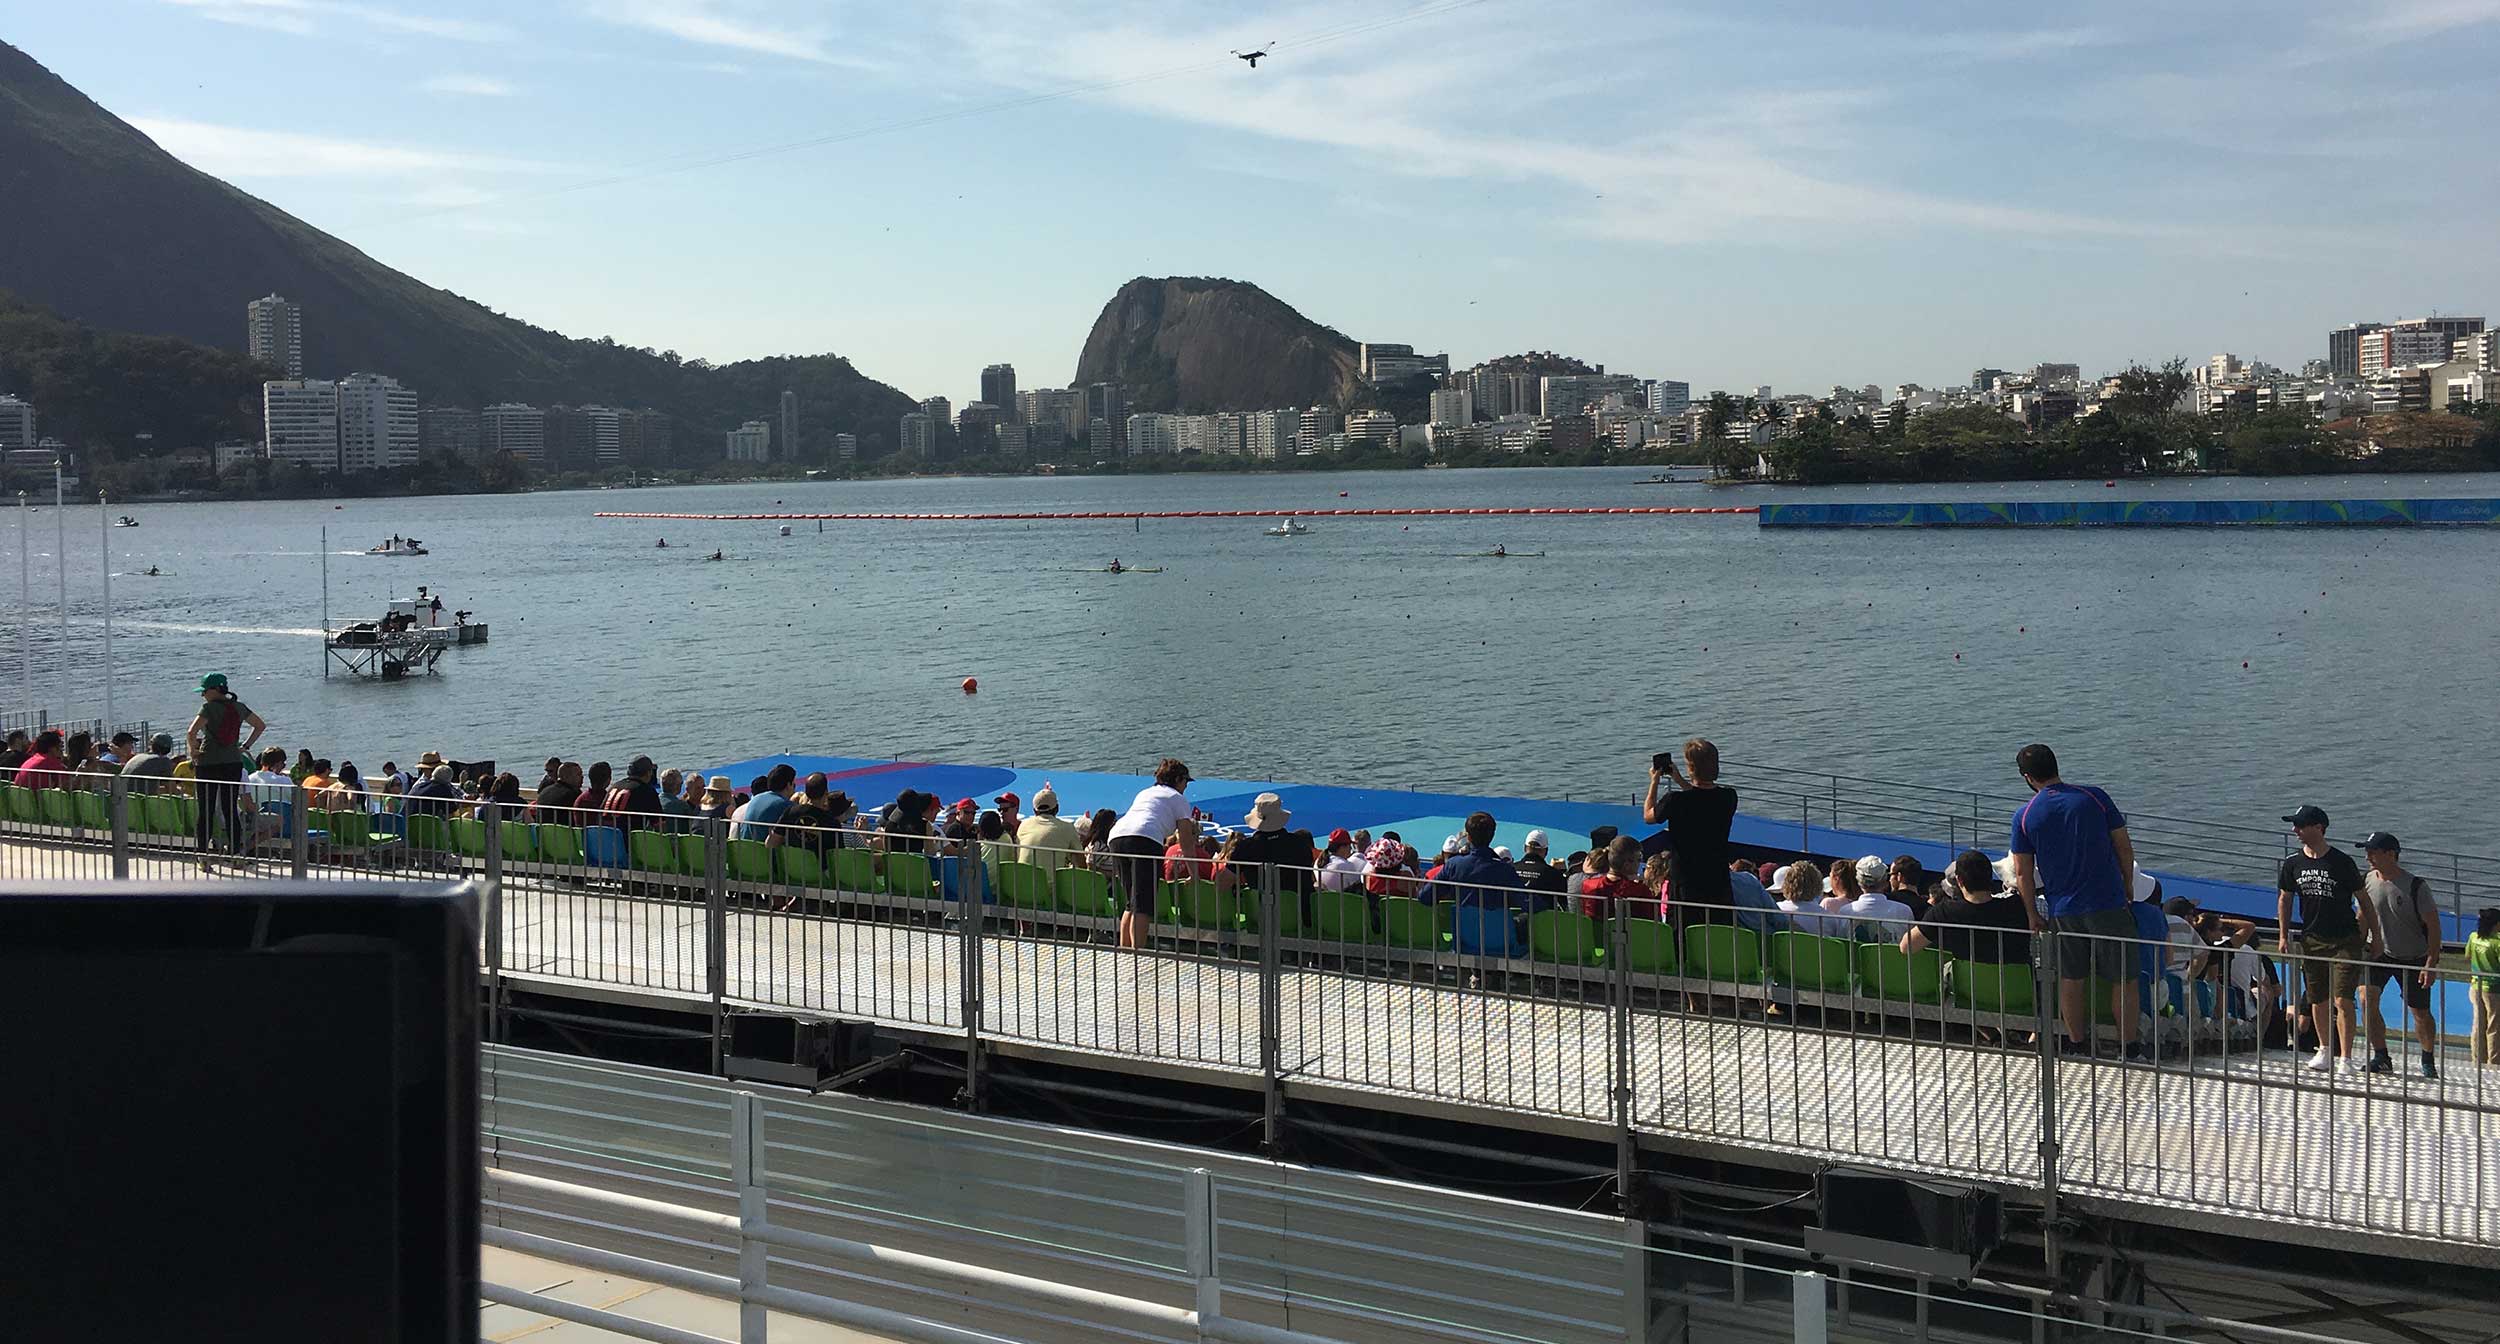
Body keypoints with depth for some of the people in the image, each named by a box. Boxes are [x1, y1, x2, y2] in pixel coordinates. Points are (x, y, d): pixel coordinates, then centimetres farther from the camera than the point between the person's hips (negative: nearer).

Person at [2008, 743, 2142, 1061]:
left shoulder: (2024, 816, -3)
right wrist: (2126, 889, 14)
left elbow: (2023, 873, 1)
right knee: (2123, 979, 8)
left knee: (2071, 980, 15)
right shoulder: (2094, 797, -4)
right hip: (2109, 904, -1)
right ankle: (2129, 1049, 10)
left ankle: (2078, 1046, 22)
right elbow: (2125, 848, 1)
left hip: (2063, 912, 1)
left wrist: (2034, 915, 11)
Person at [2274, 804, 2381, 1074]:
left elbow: (2364, 901, -1)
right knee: (2317, 1000, 11)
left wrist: (2375, 937, 0)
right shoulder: (2293, 864, 1)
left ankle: (2346, 1057, -8)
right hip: (2312, 940, 4)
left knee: (2342, 1000, -11)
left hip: (2345, 941, -4)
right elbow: (2285, 899, 13)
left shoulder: (2342, 862, -9)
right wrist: (2283, 936, 8)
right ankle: (2325, 1050, 28)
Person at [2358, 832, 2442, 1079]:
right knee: (2367, 998, -17)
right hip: (2379, 954, 3)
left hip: (2413, 958, -2)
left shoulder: (2415, 887, -18)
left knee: (2420, 1012, 6)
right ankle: (2381, 1057, -7)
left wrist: (2431, 964, -19)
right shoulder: (2366, 881, -7)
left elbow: (2433, 926, -14)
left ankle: (2428, 1062, 27)